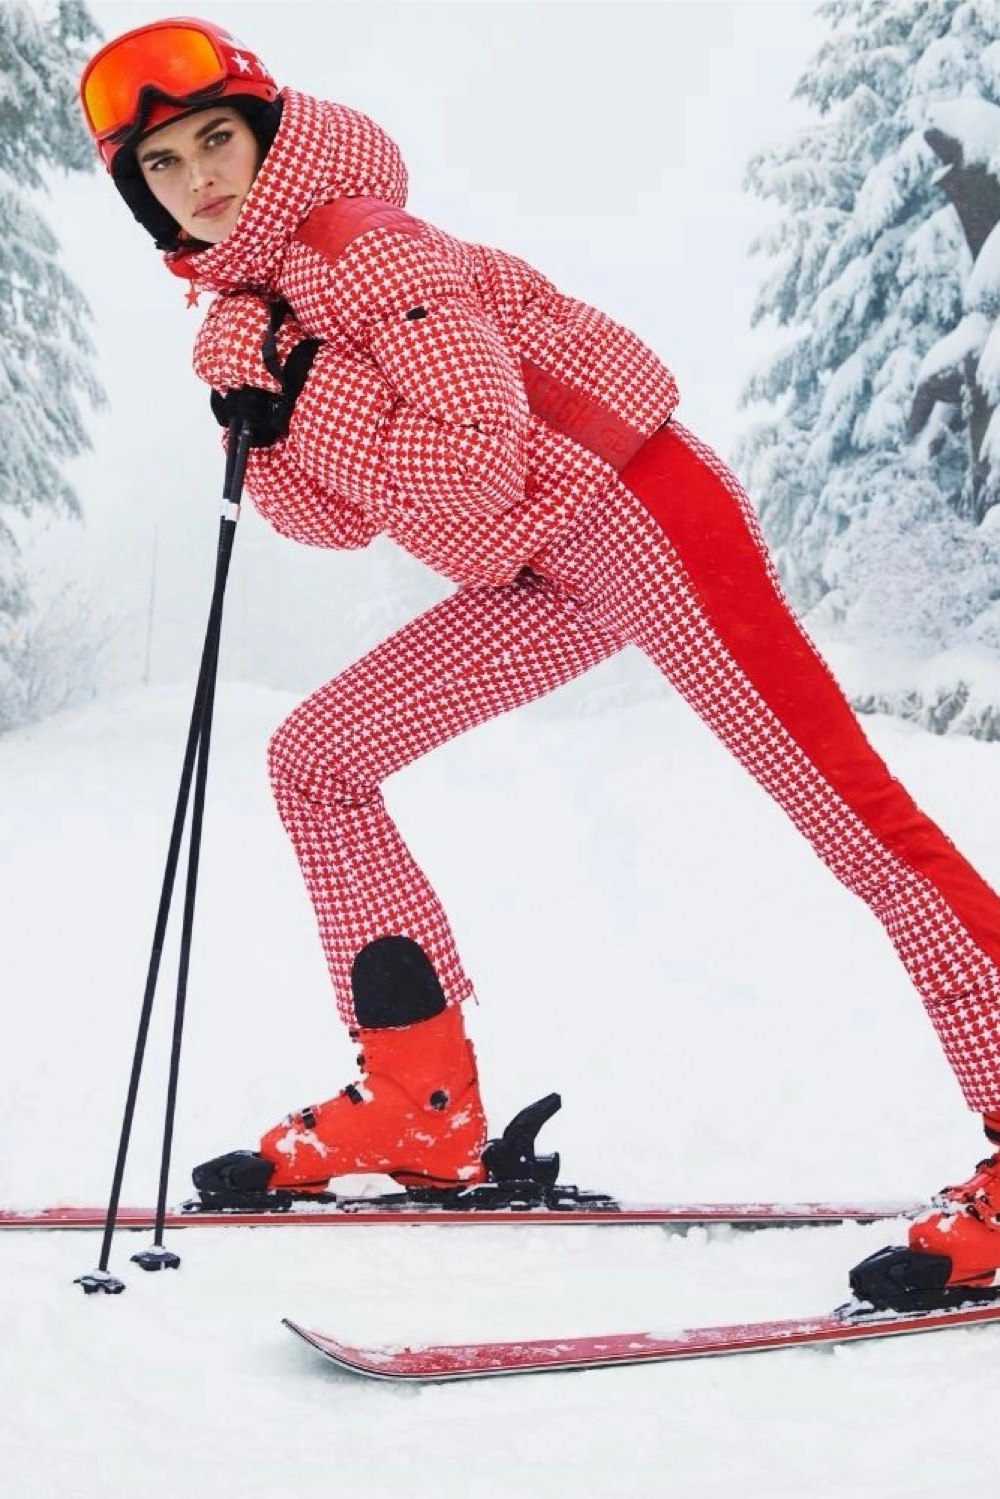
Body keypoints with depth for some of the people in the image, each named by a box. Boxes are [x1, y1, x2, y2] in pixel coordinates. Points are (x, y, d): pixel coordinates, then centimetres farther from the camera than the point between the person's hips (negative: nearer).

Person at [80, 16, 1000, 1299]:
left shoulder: (358, 239, -15)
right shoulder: (249, 299, 11)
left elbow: (478, 460, -23)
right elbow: (340, 520, 8)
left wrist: (301, 383, -19)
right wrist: (261, 422, -8)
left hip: (630, 510, -9)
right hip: (537, 581, 9)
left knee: (844, 807, -14)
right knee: (315, 761, 6)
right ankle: (424, 1110, 10)